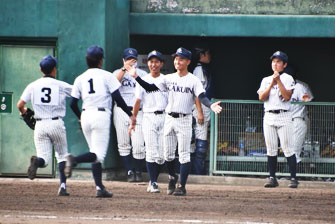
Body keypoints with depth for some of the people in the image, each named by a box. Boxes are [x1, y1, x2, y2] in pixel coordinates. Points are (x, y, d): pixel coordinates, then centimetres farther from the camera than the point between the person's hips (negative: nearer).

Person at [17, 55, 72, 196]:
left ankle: (36, 161, -35)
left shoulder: (33, 86, 4)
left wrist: (23, 111, 27)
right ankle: (63, 186, 0)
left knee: (44, 159, 2)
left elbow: (20, 105, 3)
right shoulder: (61, 86, 0)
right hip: (57, 124, -1)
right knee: (62, 155, 13)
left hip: (40, 125, 1)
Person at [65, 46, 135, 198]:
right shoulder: (106, 76, 0)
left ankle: (100, 188, 6)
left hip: (86, 116, 5)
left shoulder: (80, 79, 11)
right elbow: (117, 97, -7)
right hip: (101, 115, -5)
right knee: (98, 154, -9)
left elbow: (73, 104, 9)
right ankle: (74, 160, -36)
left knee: (96, 154, 13)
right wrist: (130, 114, 0)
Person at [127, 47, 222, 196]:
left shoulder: (193, 80, -4)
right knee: (168, 154, 10)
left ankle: (182, 186, -2)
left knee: (184, 154, -5)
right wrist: (136, 77, -5)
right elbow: (149, 88, 7)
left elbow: (202, 97, -15)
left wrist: (211, 106, -36)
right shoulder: (168, 78, 9)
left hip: (184, 120, -4)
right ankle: (172, 177, 34)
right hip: (169, 118, 4)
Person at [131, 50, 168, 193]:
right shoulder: (143, 81, 9)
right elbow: (138, 102, 8)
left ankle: (153, 180, 12)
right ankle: (153, 183, -6)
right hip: (149, 117, -1)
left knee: (162, 154, -2)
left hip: (164, 117, 1)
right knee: (151, 152, -9)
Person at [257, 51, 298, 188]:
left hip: (284, 116, -4)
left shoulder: (288, 79, 3)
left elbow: (287, 96, -10)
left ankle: (293, 178, -7)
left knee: (288, 148, -9)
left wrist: (279, 81, -13)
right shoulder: (266, 80, 15)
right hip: (269, 116, 4)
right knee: (271, 149, 4)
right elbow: (261, 97, 1)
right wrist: (272, 84, -7)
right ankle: (272, 178, 9)